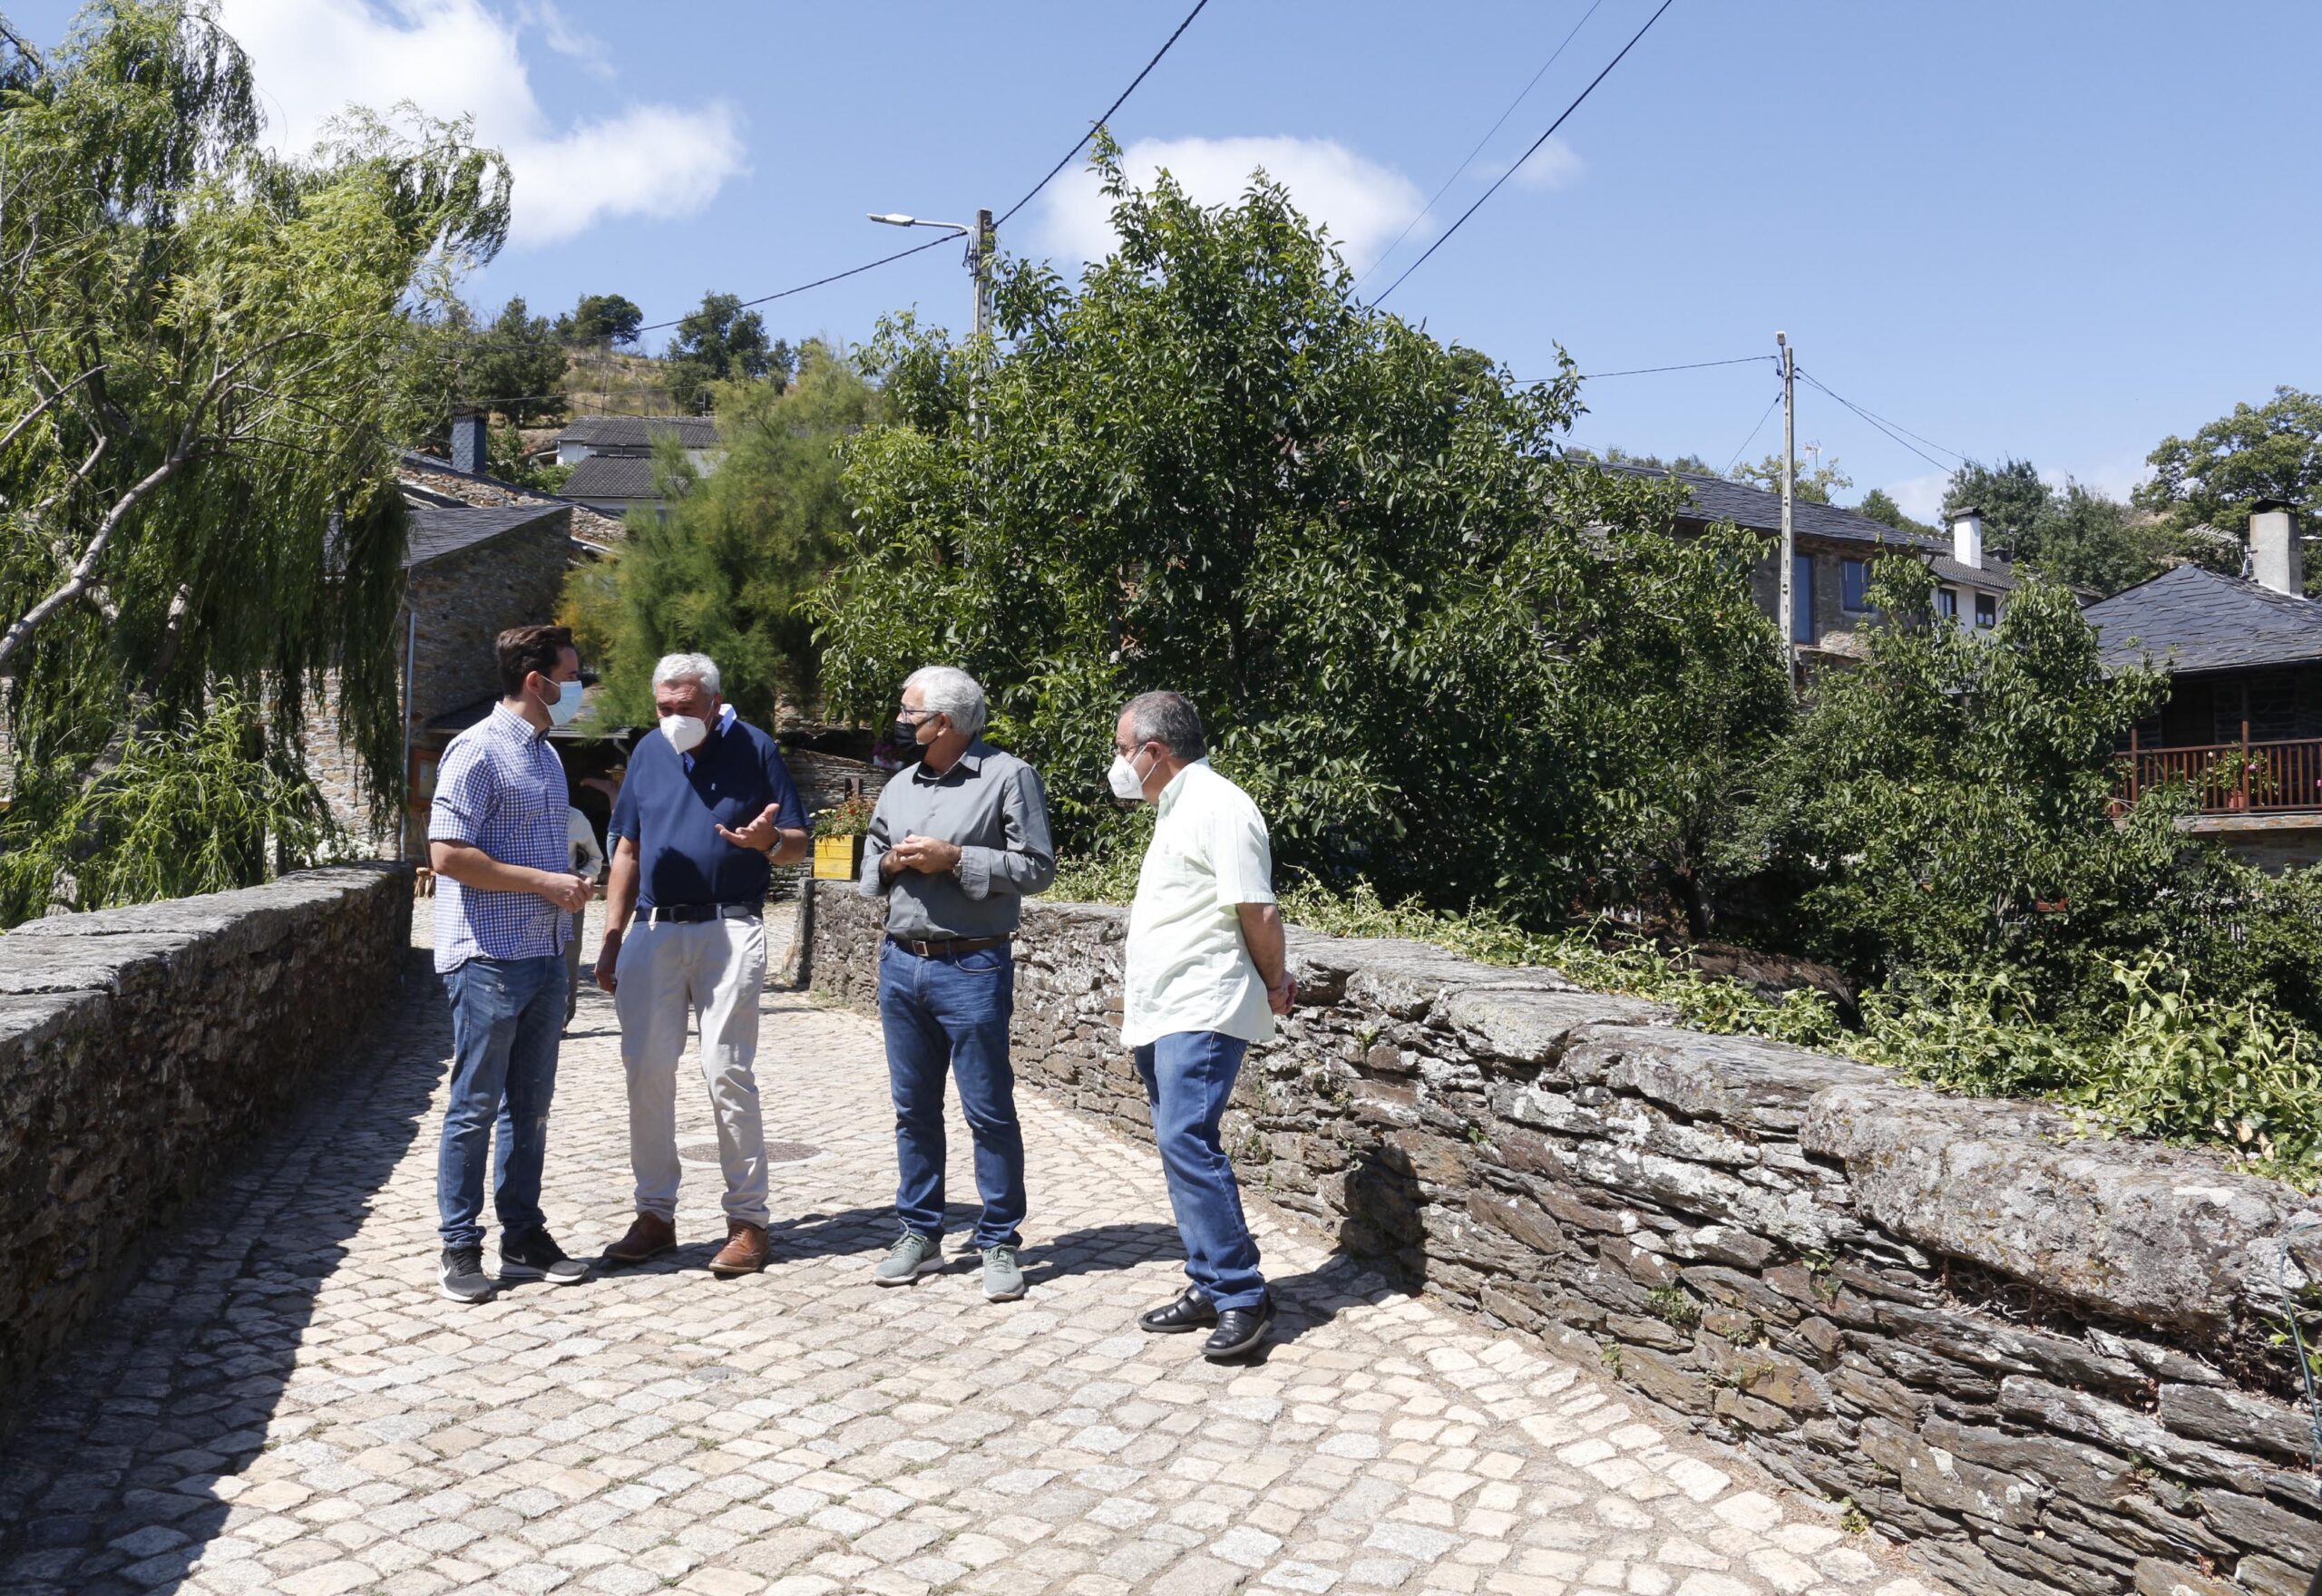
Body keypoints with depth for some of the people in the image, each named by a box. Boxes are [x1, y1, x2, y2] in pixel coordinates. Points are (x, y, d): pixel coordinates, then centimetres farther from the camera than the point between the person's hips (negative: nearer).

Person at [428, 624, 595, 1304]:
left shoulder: (546, 755, 16)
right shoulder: (478, 751, -11)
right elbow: (448, 855, -18)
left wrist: (571, 883, 9)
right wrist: (542, 882, -16)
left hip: (544, 957, 8)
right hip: (488, 958, -8)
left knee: (530, 1107, 13)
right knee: (475, 1108, 1)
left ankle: (523, 1237, 22)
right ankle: (461, 1247, 12)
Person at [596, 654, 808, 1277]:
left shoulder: (754, 750, 0)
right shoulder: (649, 752, 12)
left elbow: (798, 845, 3)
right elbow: (627, 851, 17)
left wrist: (769, 841, -22)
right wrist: (611, 940, 12)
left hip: (728, 932, -4)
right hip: (653, 930, 4)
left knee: (728, 1072, -7)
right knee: (646, 1072, 3)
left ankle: (747, 1220, 3)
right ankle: (654, 1214, 16)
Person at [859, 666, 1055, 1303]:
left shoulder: (1008, 776, -5)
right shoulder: (899, 788, 14)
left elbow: (1036, 866, -10)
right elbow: (869, 869, 22)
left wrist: (954, 858, -16)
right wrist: (889, 863, -2)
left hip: (972, 968, -6)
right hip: (901, 964, 6)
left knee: (989, 1110, 0)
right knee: (913, 1108, 12)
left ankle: (1000, 1243, 11)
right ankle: (920, 1234, 24)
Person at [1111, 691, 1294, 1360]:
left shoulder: (1218, 805, -13)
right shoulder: (1175, 809, 18)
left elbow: (1257, 910, -16)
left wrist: (1274, 986, -5)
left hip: (1201, 1013, -10)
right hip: (1161, 1015, 10)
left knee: (1186, 1142, -16)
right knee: (1182, 1147, 11)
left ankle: (1242, 1297, -9)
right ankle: (1210, 1288, 18)